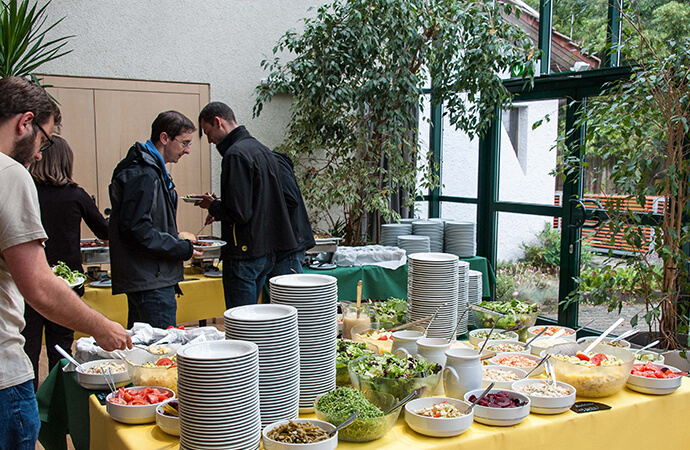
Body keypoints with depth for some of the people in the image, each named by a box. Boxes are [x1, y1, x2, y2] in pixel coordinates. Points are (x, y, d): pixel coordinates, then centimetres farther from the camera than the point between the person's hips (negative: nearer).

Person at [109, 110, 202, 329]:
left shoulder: (154, 171, 18)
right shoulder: (142, 175, -16)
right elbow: (135, 230, -22)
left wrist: (178, 243, 11)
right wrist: (183, 249, -16)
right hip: (150, 280, -11)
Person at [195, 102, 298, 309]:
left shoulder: (236, 154, -16)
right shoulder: (262, 150, 14)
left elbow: (239, 213, -22)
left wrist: (212, 206, -4)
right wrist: (220, 208, 15)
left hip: (244, 254, -10)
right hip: (267, 251, 10)